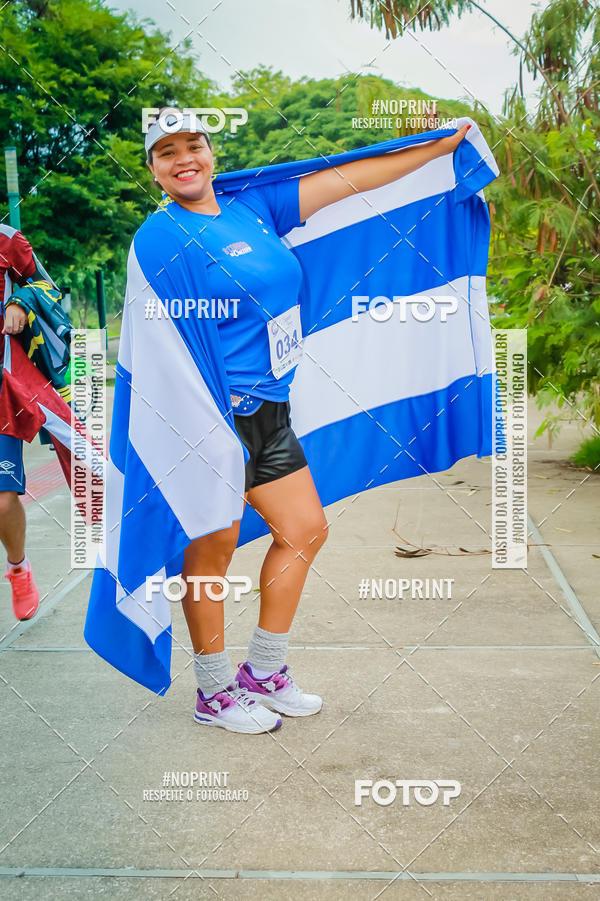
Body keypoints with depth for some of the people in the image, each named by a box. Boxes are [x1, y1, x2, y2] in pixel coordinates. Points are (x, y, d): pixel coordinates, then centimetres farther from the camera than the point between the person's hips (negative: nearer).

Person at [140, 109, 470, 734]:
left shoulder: (256, 207, 11)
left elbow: (346, 180, 14)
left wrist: (441, 146, 18)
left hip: (270, 409, 8)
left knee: (305, 530, 12)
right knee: (212, 549, 1)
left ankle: (262, 674, 26)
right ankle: (214, 694, 17)